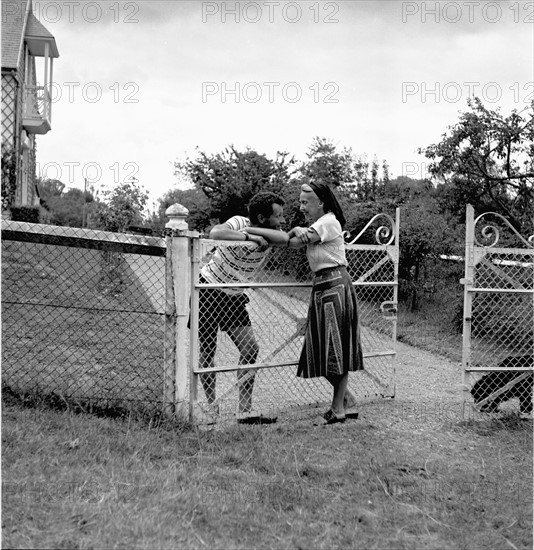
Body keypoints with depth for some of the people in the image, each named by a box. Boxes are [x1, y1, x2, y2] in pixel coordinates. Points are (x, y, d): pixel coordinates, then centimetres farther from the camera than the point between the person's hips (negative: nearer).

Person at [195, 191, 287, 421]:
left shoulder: (269, 234, -6)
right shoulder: (239, 223, -22)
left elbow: (284, 238, -29)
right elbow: (215, 233, -43)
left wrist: (253, 230, -34)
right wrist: (248, 236, -43)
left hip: (234, 297, 6)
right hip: (208, 290, -5)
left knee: (250, 349, -5)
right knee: (207, 351, 1)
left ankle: (244, 409, 2)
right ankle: (211, 406, 18)